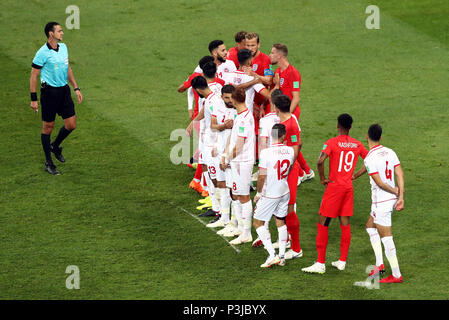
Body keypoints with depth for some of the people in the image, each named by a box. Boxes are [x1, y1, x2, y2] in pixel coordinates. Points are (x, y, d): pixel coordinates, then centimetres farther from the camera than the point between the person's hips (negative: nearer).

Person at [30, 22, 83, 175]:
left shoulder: (63, 47, 7)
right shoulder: (43, 53, -14)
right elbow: (34, 76, -10)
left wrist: (76, 88, 17)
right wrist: (34, 99, -12)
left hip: (64, 90, 7)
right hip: (49, 92, -7)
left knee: (71, 124, 4)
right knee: (48, 126, 2)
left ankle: (55, 146, 33)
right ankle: (48, 163, 12)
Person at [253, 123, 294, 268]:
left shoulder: (266, 152, -21)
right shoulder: (290, 151, -5)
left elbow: (262, 176, -18)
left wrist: (258, 193, -5)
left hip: (269, 195, -5)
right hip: (284, 192, 5)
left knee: (258, 223, 7)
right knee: (280, 222, 19)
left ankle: (272, 255, -4)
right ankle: (282, 256, 19)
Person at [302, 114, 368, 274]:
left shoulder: (332, 143, -12)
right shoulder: (357, 144, 5)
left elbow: (320, 161, -26)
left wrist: (322, 179, -12)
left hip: (334, 186, -6)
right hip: (349, 187, 6)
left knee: (322, 223, -1)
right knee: (345, 223, 12)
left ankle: (320, 263, -4)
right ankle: (342, 261, 16)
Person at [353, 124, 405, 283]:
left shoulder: (370, 158, -17)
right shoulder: (390, 152, 4)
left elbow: (379, 182, -20)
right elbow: (400, 174, 0)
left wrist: (394, 191, -3)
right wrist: (401, 197, -2)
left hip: (381, 202, -9)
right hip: (392, 199, 9)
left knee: (386, 238, -2)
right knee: (370, 225, 25)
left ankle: (396, 275, 1)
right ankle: (379, 264, 20)